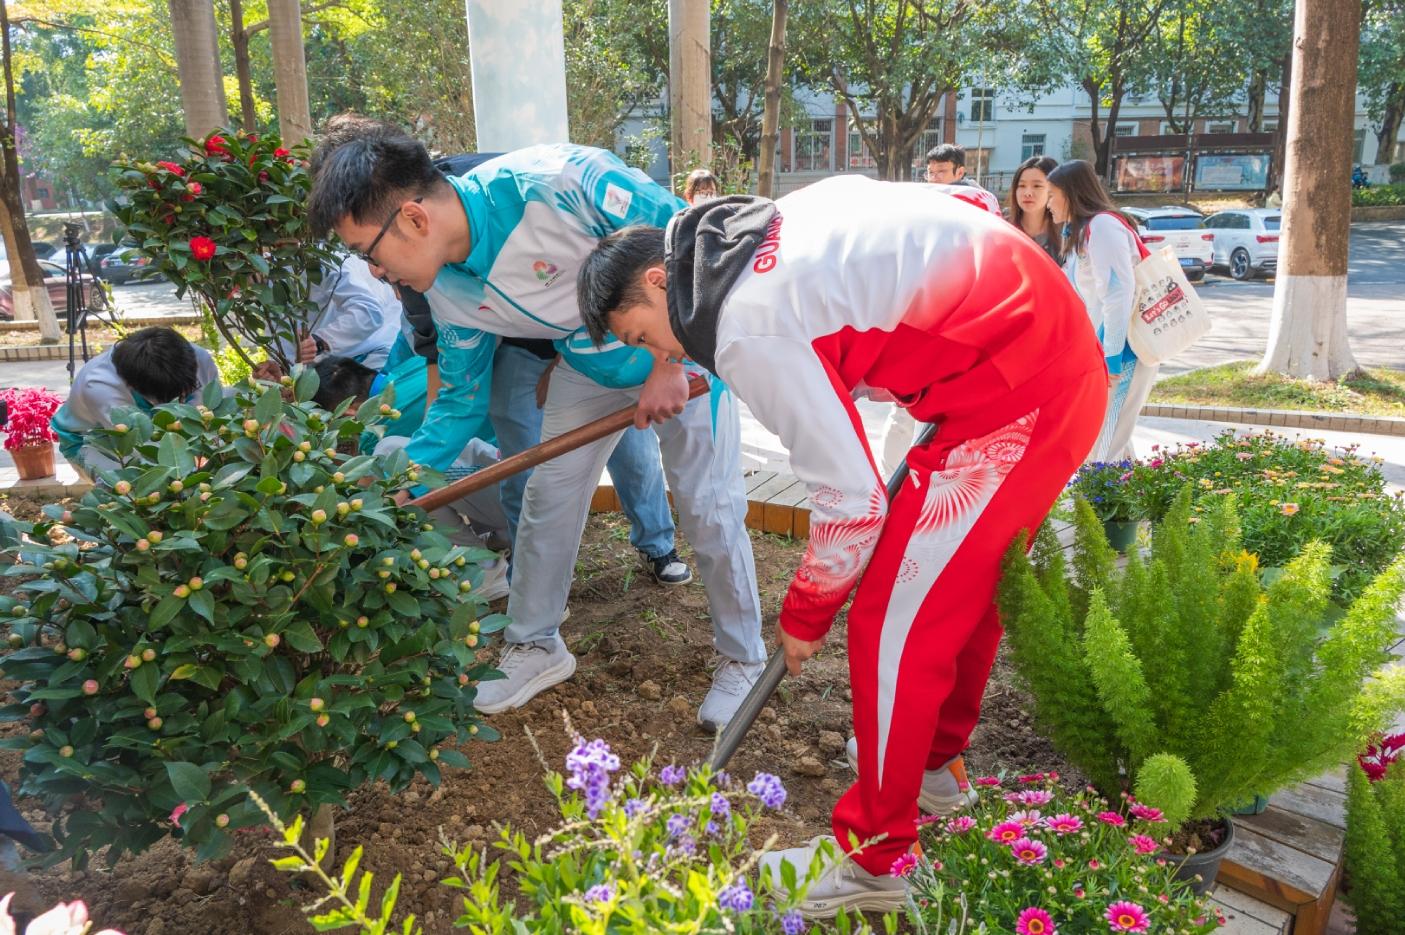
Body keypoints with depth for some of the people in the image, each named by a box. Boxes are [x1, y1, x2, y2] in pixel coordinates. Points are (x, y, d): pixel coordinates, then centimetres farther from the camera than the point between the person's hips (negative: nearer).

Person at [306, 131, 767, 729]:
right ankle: (536, 647, 26)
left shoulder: (553, 182, -35)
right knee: (547, 497, 6)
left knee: (709, 507, -4)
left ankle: (742, 658, 18)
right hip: (588, 363, 6)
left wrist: (670, 364, -27)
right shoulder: (449, 292, -11)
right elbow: (460, 402, 2)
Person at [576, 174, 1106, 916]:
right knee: (963, 580, 23)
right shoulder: (763, 233, 10)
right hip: (1059, 350, 10)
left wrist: (803, 617, 2)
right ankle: (935, 763, 43)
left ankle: (874, 859, 14)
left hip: (1012, 394, -10)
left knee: (892, 624, -3)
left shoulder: (750, 327, -16)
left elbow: (852, 502, -15)